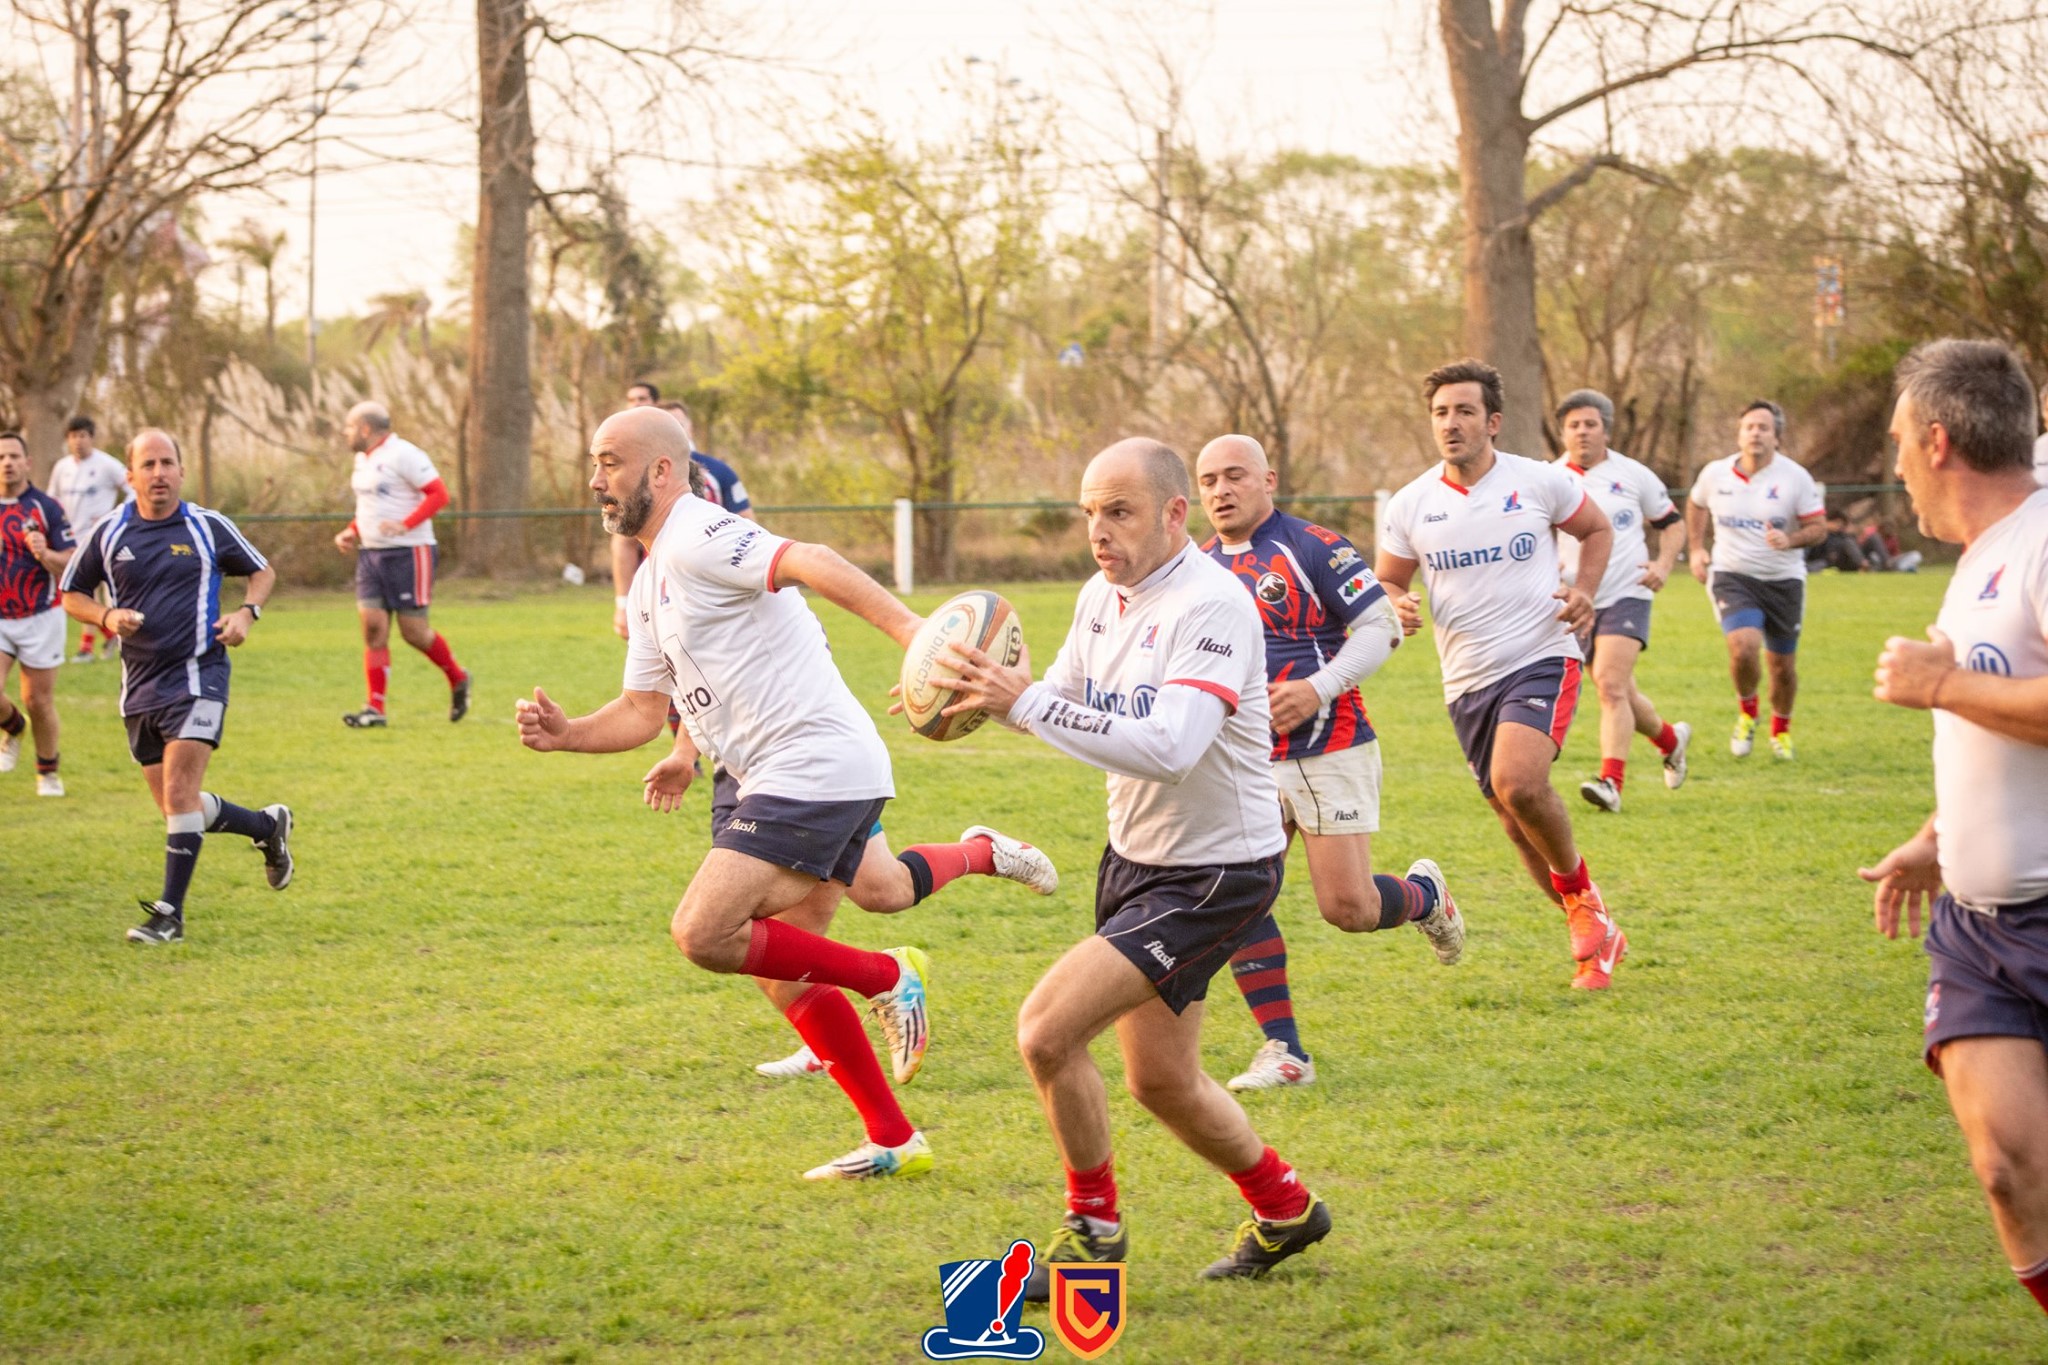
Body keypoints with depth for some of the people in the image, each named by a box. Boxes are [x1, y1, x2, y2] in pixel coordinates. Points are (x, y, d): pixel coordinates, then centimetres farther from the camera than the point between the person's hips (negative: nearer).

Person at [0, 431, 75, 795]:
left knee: (39, 701, 1)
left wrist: (45, 554, -29)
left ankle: (48, 772, 22)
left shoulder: (46, 507, -6)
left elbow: (70, 566, -9)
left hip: (40, 618, -2)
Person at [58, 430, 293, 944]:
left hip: (197, 675, -4)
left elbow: (262, 571, 14)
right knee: (175, 805, 8)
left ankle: (170, 913, -10)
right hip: (140, 684, 4)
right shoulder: (109, 533, 3)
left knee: (179, 792, -15)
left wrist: (246, 613, -5)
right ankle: (268, 827, 32)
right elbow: (72, 594, 13)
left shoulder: (209, 527, 0)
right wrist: (107, 617, -7)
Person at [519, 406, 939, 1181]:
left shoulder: (697, 540, -11)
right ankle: (893, 1141, 19)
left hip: (814, 765, -10)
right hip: (786, 782, 10)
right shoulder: (650, 585, 19)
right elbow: (642, 711, 23)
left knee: (703, 933, -18)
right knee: (785, 978, 13)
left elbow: (810, 564, -27)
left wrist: (905, 626, -41)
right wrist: (565, 735, 4)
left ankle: (886, 978, -4)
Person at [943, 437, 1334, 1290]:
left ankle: (1093, 1228, 2)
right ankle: (1285, 1211, 39)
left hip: (1214, 874, -9)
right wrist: (989, 695, -9)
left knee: (1046, 1029, -17)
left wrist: (1025, 703, -36)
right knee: (1160, 1082, 18)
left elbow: (1169, 748, -35)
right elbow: (1065, 700, 13)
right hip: (1134, 858, 9)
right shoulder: (1103, 596, 2)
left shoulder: (1213, 606, -24)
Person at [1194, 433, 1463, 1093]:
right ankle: (1284, 1051, -2)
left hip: (1328, 750, -5)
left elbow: (1380, 626, -11)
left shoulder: (1312, 546, -8)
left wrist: (1318, 688, -22)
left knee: (1348, 907, -6)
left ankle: (1425, 895, 30)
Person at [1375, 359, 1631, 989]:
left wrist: (1585, 591, -4)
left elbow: (1596, 529, 14)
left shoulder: (1539, 482, -3)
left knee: (1518, 784, -27)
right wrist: (1398, 608, -11)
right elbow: (1384, 582, 13)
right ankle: (1597, 934, 26)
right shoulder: (1411, 505, 2)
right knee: (1517, 822, 8)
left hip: (1541, 660, -4)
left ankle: (1580, 892, -1)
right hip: (1468, 681, 4)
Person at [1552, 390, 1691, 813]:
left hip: (1626, 595, -3)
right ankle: (1671, 739, 40)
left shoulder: (1633, 475, 1)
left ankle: (1611, 782, -26)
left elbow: (1671, 524, 12)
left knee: (1611, 686, -20)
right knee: (1619, 692, 11)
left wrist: (1663, 565, -5)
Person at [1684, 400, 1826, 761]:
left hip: (1783, 581, 1)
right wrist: (1696, 549, 10)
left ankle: (1781, 728, 38)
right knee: (1744, 647, -25)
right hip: (1732, 576, -1)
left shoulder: (1795, 478, -7)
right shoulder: (1715, 474, -1)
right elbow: (1696, 505, 20)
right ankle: (1747, 711, 6)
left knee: (1783, 665, 9)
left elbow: (1818, 528, -6)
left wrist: (1789, 540, -25)